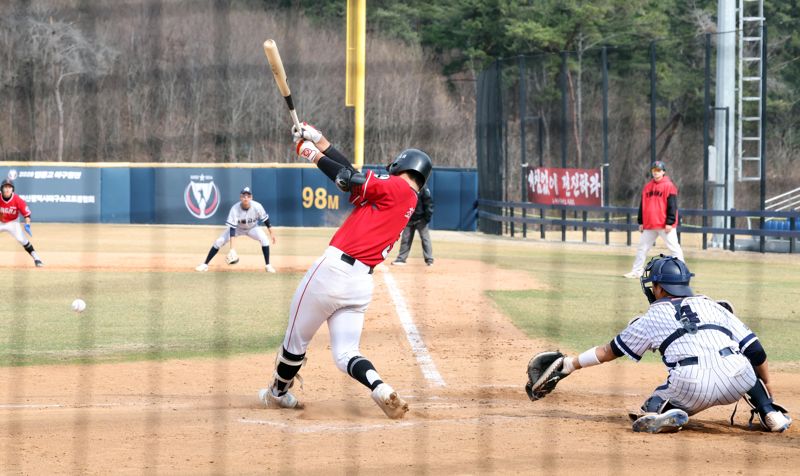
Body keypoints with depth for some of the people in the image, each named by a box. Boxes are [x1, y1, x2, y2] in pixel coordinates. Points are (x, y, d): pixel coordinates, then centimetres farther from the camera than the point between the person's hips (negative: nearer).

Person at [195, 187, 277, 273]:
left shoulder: (257, 207, -31)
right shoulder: (235, 209, -35)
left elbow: (265, 219, -12)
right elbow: (232, 229, -38)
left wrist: (271, 232, -7)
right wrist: (232, 249, -46)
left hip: (252, 228, 1)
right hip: (237, 228, -1)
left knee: (264, 240, -24)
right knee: (218, 242, -14)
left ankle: (268, 265, -8)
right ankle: (205, 264, -2)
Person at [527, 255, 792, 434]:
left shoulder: (652, 318, 20)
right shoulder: (713, 306, 25)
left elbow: (610, 351, 30)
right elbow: (755, 350, 19)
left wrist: (572, 364, 43)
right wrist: (769, 394, 27)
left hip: (691, 386, -3)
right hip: (736, 380, 3)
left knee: (652, 410, 22)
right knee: (744, 362, 36)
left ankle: (664, 414, -14)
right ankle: (771, 415, 15)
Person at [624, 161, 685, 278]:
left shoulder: (669, 186, -5)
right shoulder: (647, 187, 13)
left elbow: (672, 206, -9)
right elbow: (642, 205, 17)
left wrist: (669, 222, -14)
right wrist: (641, 222, 13)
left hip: (664, 225, -6)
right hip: (649, 225, 6)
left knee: (674, 247, -5)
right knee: (642, 248, 9)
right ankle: (636, 272, 15)